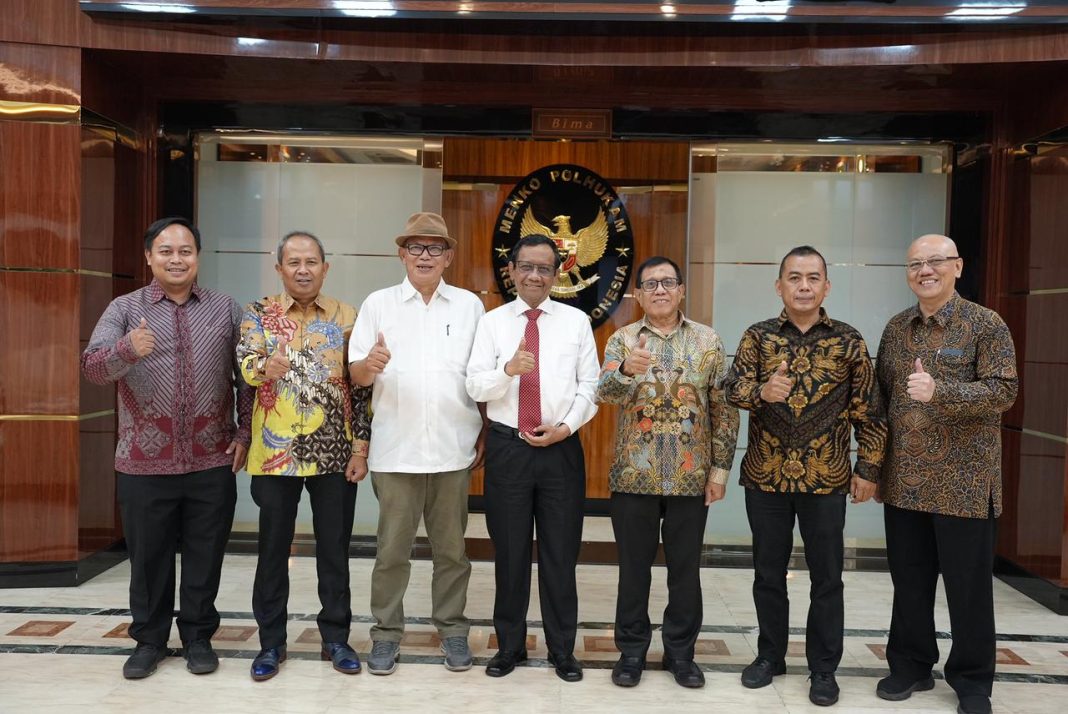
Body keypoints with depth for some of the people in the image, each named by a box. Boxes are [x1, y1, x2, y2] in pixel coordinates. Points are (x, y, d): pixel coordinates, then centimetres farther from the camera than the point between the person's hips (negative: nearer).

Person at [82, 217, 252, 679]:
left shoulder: (226, 309, 5)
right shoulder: (124, 309, 2)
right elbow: (92, 367, -11)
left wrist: (245, 433, -1)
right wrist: (127, 349, -32)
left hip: (212, 463, 0)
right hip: (144, 464, 0)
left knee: (205, 557, 9)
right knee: (148, 557, 11)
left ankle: (198, 637, 25)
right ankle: (148, 640, 28)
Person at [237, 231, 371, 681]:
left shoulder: (347, 317, 4)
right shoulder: (259, 314, 3)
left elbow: (361, 386, 3)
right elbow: (244, 365, -13)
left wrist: (361, 447, -3)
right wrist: (266, 367, -37)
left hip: (335, 453, 0)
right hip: (275, 453, 0)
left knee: (334, 548, 9)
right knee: (273, 549, 9)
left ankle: (336, 637, 23)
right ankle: (271, 641, 24)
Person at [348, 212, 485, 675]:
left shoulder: (469, 306, 7)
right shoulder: (378, 304, 4)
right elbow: (355, 375, 2)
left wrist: (485, 438, 5)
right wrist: (370, 365, -21)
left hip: (453, 449, 1)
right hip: (395, 450, -1)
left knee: (451, 547, 11)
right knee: (392, 547, 7)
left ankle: (452, 628, 25)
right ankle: (386, 632, 22)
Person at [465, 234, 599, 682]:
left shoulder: (576, 321, 5)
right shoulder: (492, 322, 4)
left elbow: (590, 385, 3)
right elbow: (475, 386, -5)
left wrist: (567, 427, -10)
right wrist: (508, 369, -24)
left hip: (562, 448, 0)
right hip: (507, 447, 0)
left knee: (561, 553, 8)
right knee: (509, 552, 10)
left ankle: (562, 649, 23)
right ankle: (509, 645, 26)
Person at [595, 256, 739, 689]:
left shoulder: (708, 341, 2)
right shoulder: (622, 340, 1)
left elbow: (724, 410, 3)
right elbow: (604, 393, -15)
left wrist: (720, 469, -2)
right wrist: (626, 370, -36)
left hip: (691, 478, 1)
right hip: (634, 476, 0)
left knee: (685, 568, 11)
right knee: (633, 567, 9)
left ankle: (680, 651, 27)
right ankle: (632, 649, 24)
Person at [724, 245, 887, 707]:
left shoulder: (849, 341, 1)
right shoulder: (758, 336, 1)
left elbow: (869, 411, 3)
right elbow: (734, 388, -12)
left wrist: (868, 468, -1)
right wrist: (762, 390, -32)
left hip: (826, 478, -1)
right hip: (765, 476, 1)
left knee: (826, 577, 7)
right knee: (768, 572, 12)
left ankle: (824, 668, 22)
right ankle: (770, 655, 29)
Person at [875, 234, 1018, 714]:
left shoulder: (987, 325, -4)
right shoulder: (896, 328, 9)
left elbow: (1003, 391, -13)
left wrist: (939, 391, -27)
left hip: (963, 480, -4)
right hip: (904, 479, 4)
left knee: (968, 585, 6)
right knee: (909, 580, 12)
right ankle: (911, 665, 28)